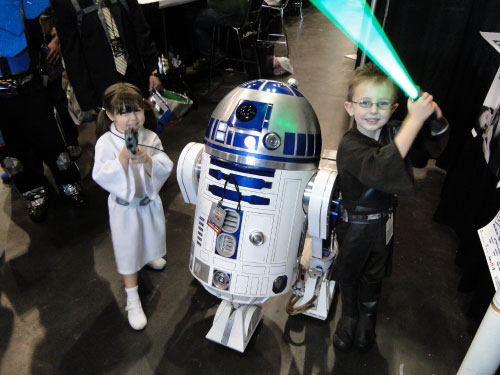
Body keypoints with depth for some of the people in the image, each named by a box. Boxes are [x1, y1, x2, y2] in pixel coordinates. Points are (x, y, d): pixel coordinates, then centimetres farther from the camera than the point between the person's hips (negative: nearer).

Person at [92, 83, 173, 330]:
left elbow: (165, 169, -13)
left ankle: (149, 257, 64)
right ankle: (132, 299, 24)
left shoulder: (150, 138, -10)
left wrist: (147, 159, -32)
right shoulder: (106, 142, -18)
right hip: (125, 206, -3)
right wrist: (123, 157, -35)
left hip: (150, 200, 4)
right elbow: (101, 176, -24)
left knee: (150, 238, 28)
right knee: (128, 251, 8)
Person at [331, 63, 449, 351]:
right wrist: (415, 118, -46)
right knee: (348, 273, 18)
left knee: (374, 275, 24)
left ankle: (367, 319, 50)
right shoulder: (349, 146, -28)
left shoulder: (394, 133, -9)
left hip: (384, 221, 5)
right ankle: (349, 317, 47)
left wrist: (437, 118, -18)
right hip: (354, 222, -4)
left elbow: (434, 147, 4)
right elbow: (381, 169, -46)